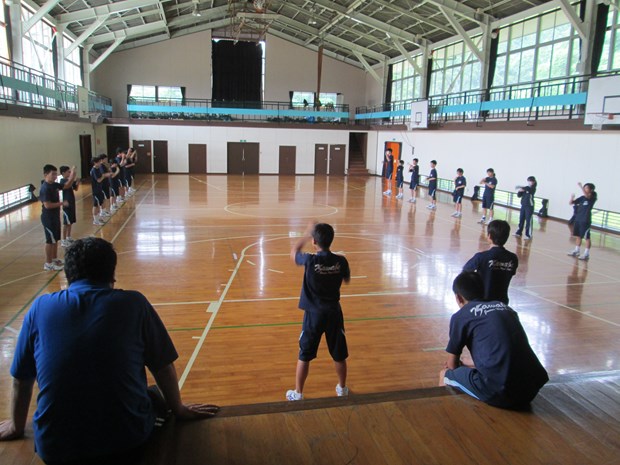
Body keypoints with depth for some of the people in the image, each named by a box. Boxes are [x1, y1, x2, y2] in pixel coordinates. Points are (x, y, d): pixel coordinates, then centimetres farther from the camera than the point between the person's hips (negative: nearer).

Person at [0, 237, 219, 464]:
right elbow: (164, 368, 1)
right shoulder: (133, 303, -6)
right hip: (127, 443, -2)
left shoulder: (40, 307, -1)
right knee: (154, 396, 29)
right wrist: (178, 410, 19)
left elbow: (21, 379, 9)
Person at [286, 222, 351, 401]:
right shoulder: (341, 261, -11)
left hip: (313, 314, -2)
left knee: (304, 356, 11)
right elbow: (346, 279, 11)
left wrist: (306, 235, 14)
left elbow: (293, 252, 5)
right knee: (339, 355, 18)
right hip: (334, 313, 3)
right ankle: (342, 388, 36)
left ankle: (298, 393, 21)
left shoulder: (310, 260, -18)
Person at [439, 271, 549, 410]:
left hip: (500, 394, -6)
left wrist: (461, 366, 35)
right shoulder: (505, 307, 19)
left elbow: (452, 365, 12)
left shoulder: (460, 316, 3)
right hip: (532, 389, 6)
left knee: (446, 374, 17)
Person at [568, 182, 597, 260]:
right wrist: (572, 198, -10)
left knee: (586, 237, -3)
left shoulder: (592, 198, -8)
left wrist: (581, 186, -28)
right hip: (578, 219, 7)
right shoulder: (582, 197, 10)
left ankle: (586, 254, 0)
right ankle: (576, 251, 25)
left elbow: (587, 196, -30)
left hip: (585, 221, -7)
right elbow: (571, 203, 11)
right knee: (578, 236, 15)